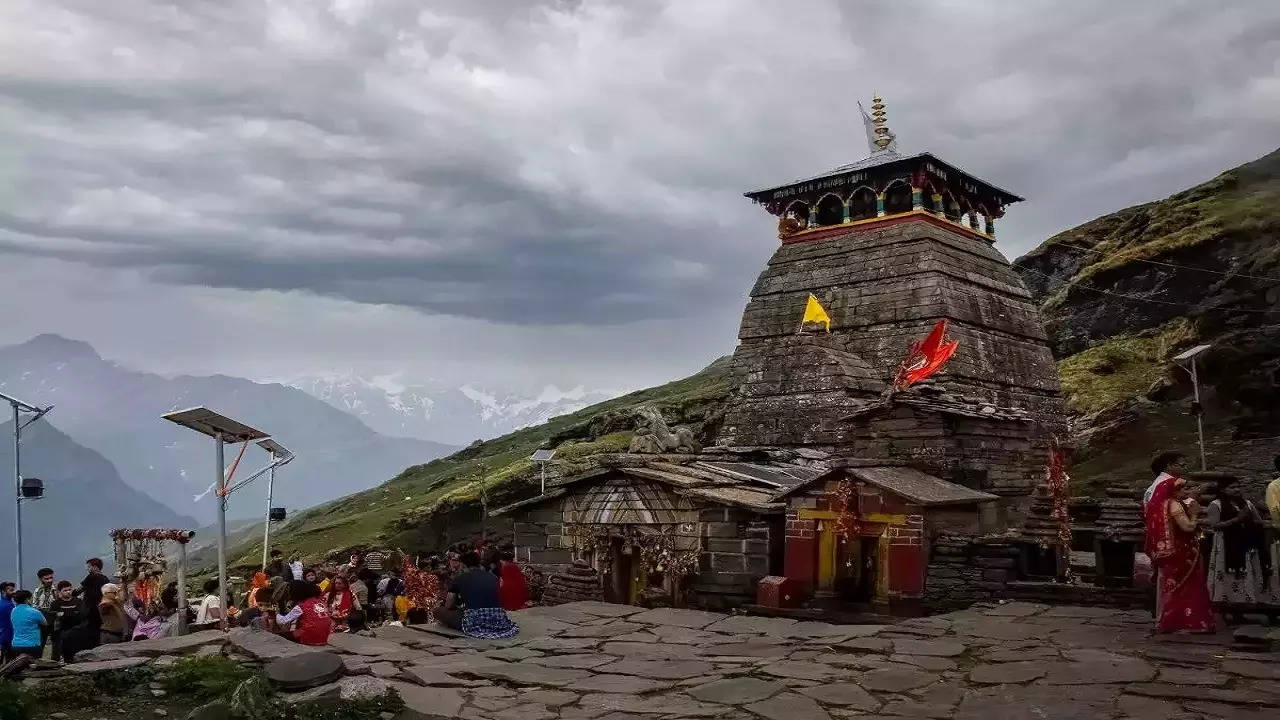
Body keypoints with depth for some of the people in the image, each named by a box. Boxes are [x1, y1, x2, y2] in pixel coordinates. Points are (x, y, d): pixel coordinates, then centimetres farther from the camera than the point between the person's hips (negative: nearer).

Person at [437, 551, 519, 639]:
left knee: (440, 612, 12)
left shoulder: (460, 578, 9)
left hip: (473, 623, -5)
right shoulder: (493, 577, 17)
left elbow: (448, 606, 17)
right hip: (497, 621, 5)